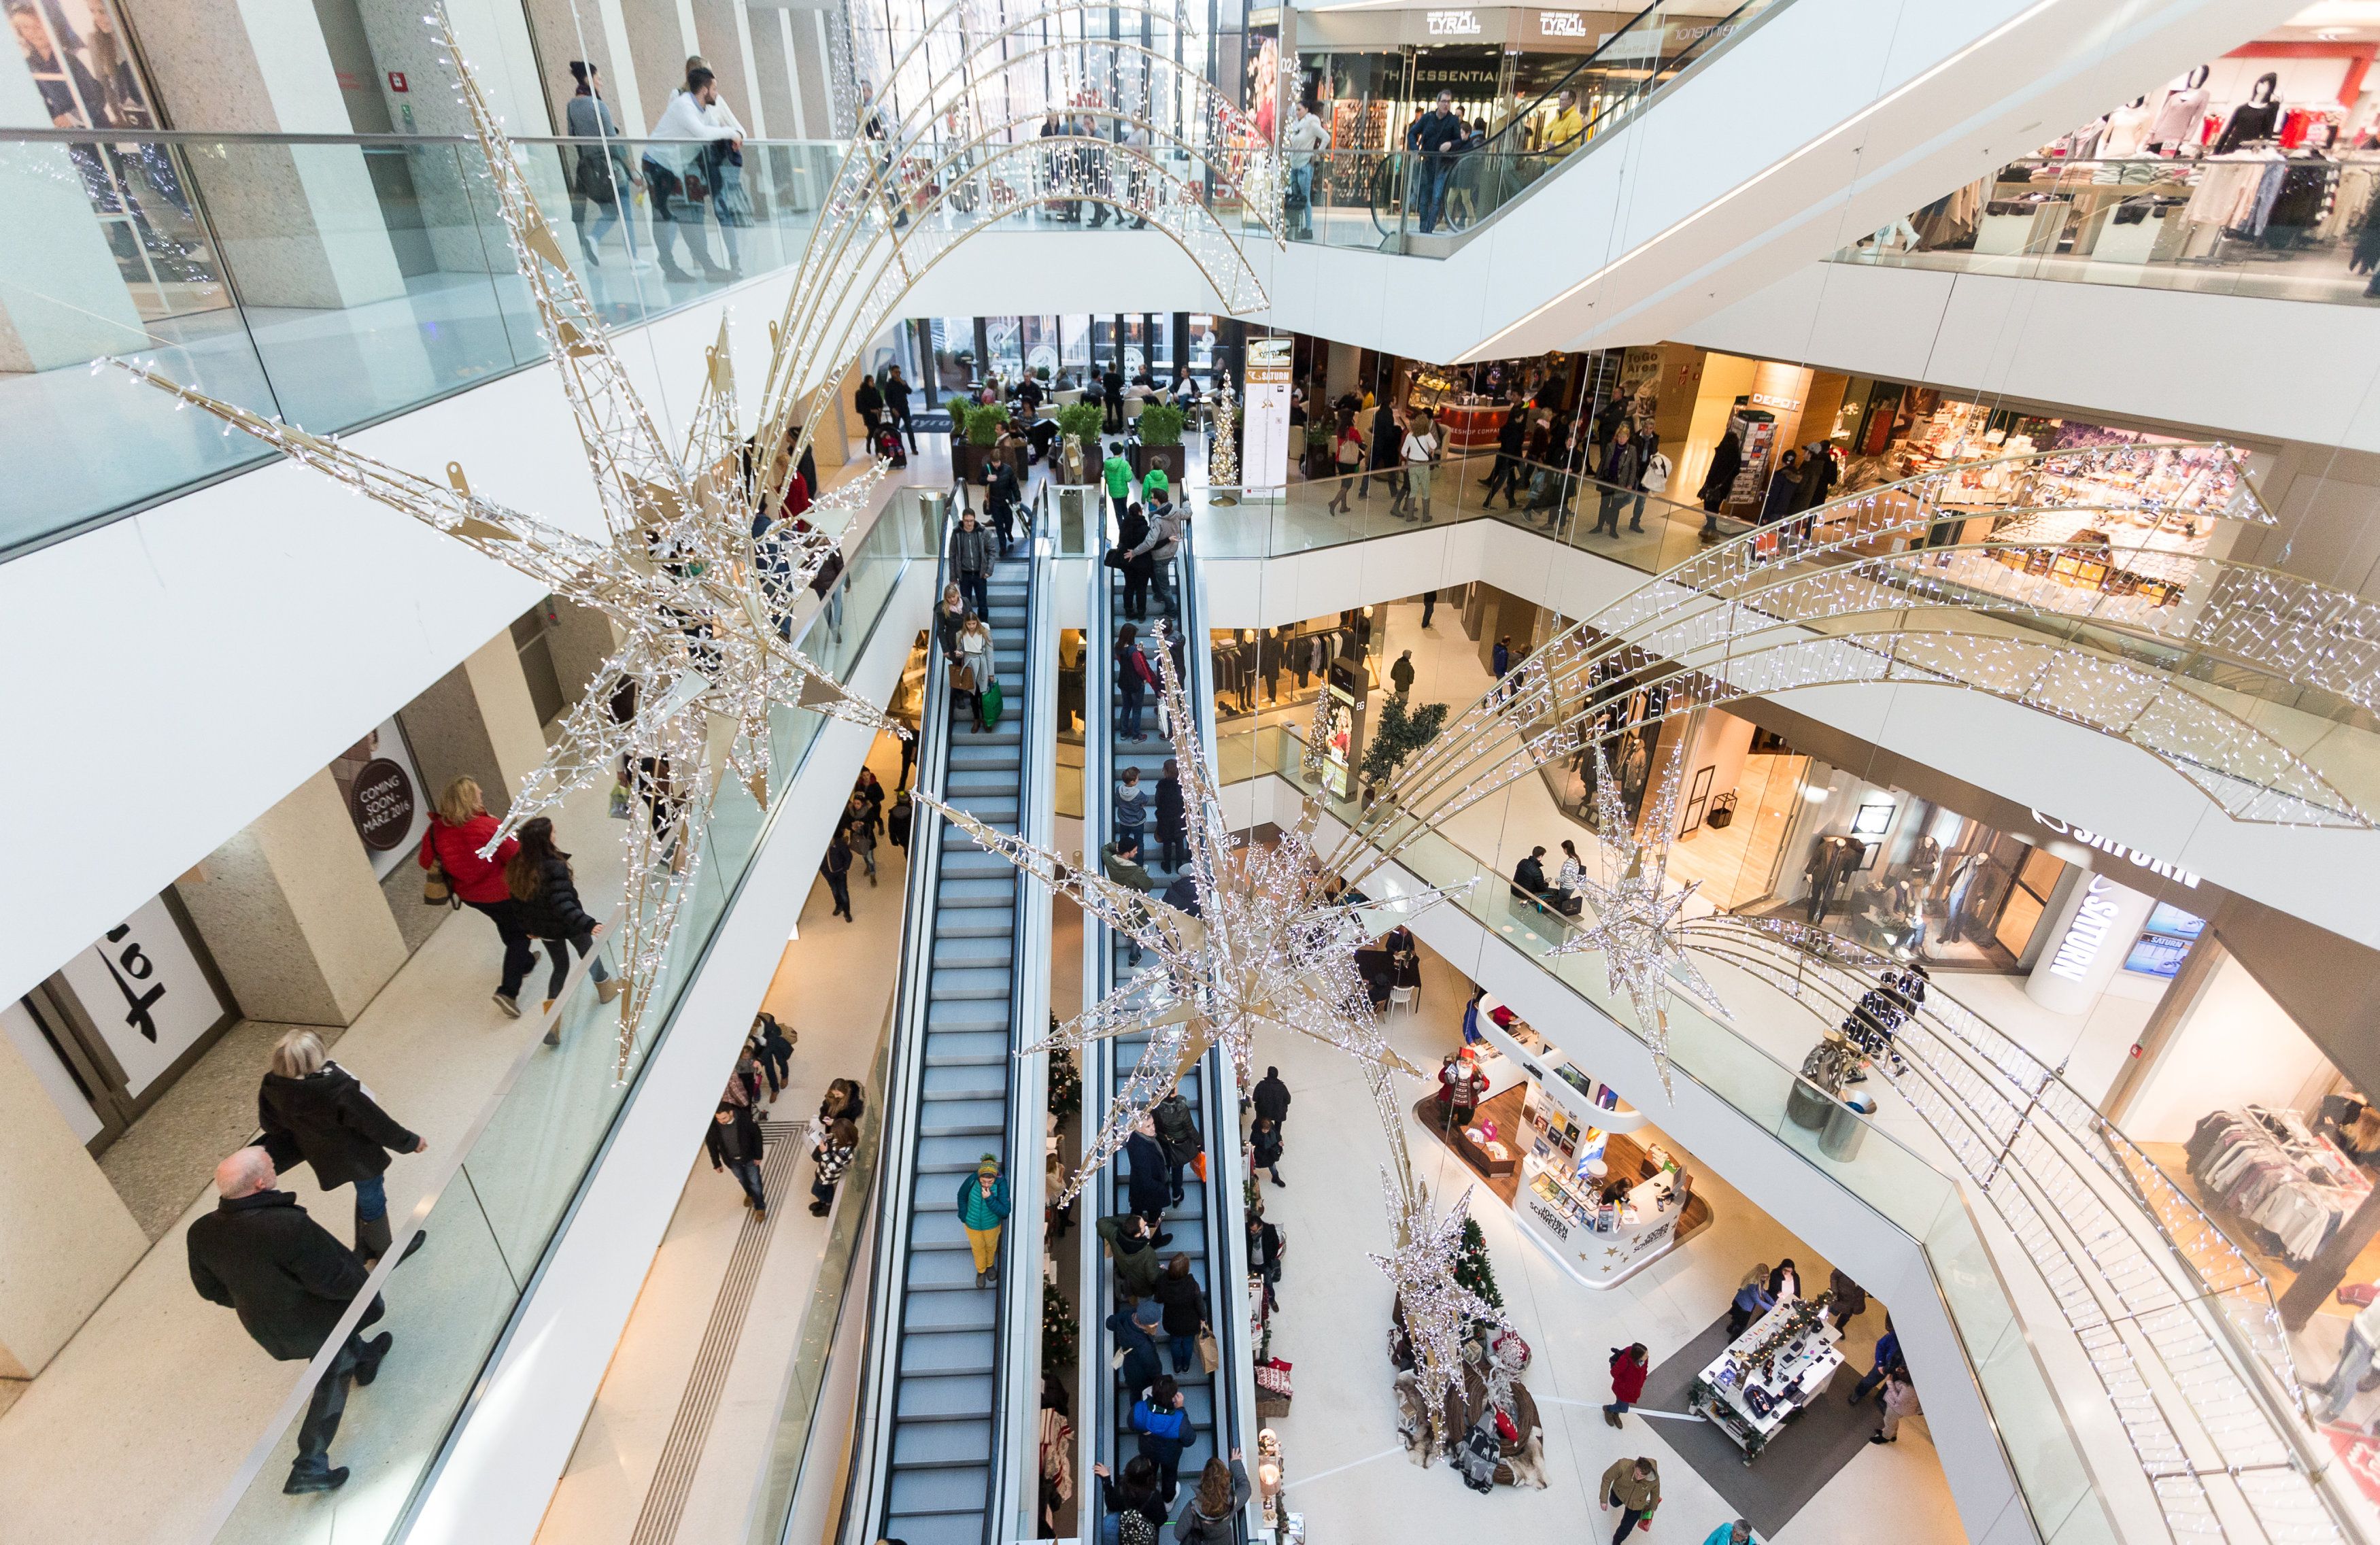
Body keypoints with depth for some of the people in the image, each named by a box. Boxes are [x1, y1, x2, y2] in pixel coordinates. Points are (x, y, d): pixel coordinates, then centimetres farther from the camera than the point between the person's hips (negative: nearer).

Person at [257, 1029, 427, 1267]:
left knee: (366, 1196, 30)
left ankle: (364, 1251, 47)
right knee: (373, 1201, 19)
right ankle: (386, 1254, 40)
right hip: (356, 1156, -6)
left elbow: (273, 1126, -1)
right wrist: (409, 1141, -10)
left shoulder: (273, 1087, -20)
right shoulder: (336, 1088, -39)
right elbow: (373, 1120, -26)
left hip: (325, 1158, 7)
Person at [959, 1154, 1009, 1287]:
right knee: (978, 1247, 27)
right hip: (972, 1225, 1)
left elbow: (1004, 1212, -32)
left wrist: (990, 1199, -44)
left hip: (992, 1225, 0)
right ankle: (981, 1271, 55)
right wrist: (963, 1217, -7)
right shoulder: (972, 1180, -32)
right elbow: (962, 1196, -10)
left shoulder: (1001, 1185, -35)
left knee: (991, 1245, 29)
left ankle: (990, 1265, 61)